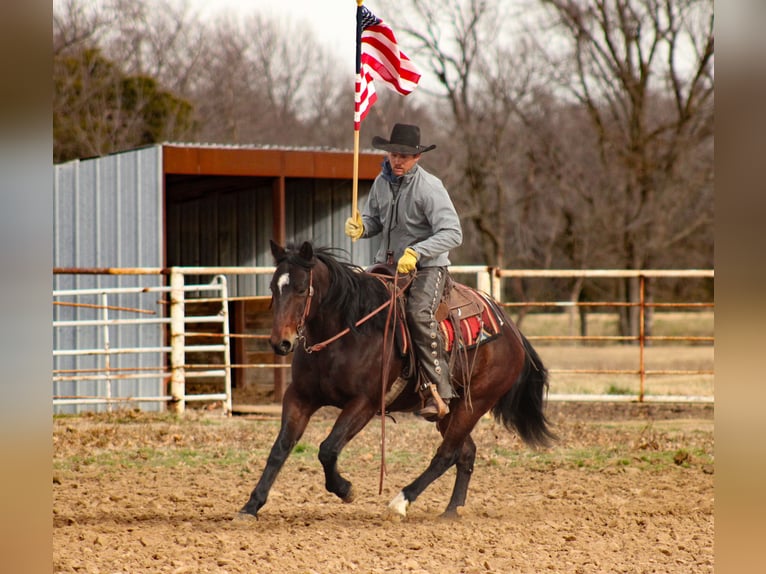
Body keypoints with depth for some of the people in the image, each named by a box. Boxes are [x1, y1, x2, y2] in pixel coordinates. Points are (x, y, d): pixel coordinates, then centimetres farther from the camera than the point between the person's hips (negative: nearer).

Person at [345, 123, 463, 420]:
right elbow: (374, 219, 19)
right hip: (388, 263, 7)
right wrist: (360, 226, -6)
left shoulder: (429, 187, -15)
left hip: (427, 266, -7)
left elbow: (452, 233, -22)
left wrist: (416, 252, -33)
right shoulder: (382, 182, 5)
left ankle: (438, 393, -32)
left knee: (419, 313, -31)